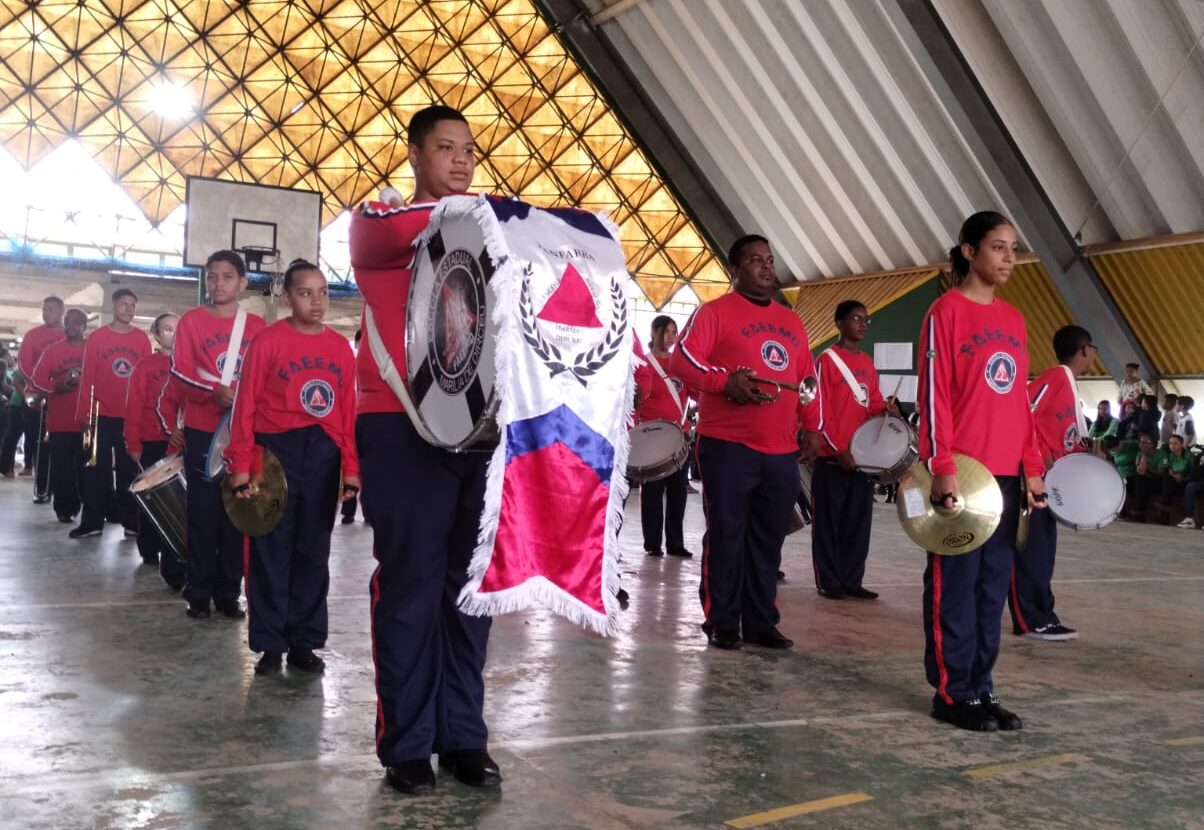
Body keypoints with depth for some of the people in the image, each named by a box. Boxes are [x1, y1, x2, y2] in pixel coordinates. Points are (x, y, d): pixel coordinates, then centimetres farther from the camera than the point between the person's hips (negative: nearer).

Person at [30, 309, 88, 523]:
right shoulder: (52, 350, 8)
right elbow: (37, 379, 5)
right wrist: (54, 389, -11)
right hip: (60, 420, 1)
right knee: (61, 467, 1)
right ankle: (64, 509, 9)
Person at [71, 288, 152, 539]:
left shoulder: (142, 339, 5)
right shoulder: (97, 337, 3)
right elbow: (87, 377, 1)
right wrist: (83, 413, -4)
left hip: (132, 415, 1)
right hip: (102, 415, -1)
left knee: (129, 469, 5)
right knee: (97, 469, 2)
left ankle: (131, 520, 10)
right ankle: (92, 521, 8)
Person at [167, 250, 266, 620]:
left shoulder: (257, 326, 8)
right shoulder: (191, 320, 3)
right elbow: (179, 371, -4)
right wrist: (214, 392, -20)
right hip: (202, 430, -2)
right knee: (203, 511, 0)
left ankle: (229, 592, 13)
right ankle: (198, 593, 8)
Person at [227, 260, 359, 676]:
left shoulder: (341, 347, 8)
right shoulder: (268, 341, -3)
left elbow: (348, 411, 8)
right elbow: (246, 405, -5)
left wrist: (351, 467, 4)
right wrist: (241, 465, -10)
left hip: (323, 456, 4)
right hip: (276, 450, -3)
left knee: (314, 551, 9)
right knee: (271, 550, 2)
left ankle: (304, 642, 18)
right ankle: (270, 645, 12)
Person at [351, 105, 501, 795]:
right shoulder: (378, 223, 6)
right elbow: (389, 232, -19)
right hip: (403, 427, -4)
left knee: (470, 585, 6)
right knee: (411, 586, -2)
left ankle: (463, 736, 15)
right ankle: (407, 744, 7)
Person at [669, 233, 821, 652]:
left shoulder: (791, 322, 20)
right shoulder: (715, 311, 0)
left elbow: (808, 378, 22)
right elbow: (681, 358, -10)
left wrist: (812, 428, 12)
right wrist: (726, 382, -22)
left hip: (781, 451, 6)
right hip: (728, 446, -6)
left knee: (768, 540, 9)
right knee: (725, 536, -2)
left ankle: (762, 622, 17)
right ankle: (721, 624, 7)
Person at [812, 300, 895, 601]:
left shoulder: (868, 362, 15)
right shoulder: (827, 359, -5)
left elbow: (873, 402, 19)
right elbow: (821, 409, -10)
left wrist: (885, 410, -5)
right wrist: (838, 449, -14)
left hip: (862, 454, 7)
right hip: (833, 456, -6)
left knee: (858, 522, 8)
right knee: (829, 522, 0)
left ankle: (852, 580, 16)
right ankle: (828, 582, 7)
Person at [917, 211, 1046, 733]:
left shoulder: (1014, 320, 16)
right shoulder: (947, 312, -5)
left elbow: (1021, 401, 17)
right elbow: (935, 394, -11)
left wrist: (1032, 467, 12)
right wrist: (942, 466, -17)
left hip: (1006, 474, 7)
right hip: (960, 472, -7)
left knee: (993, 585, 10)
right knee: (955, 584, -1)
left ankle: (980, 689, 19)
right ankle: (953, 694, 8)